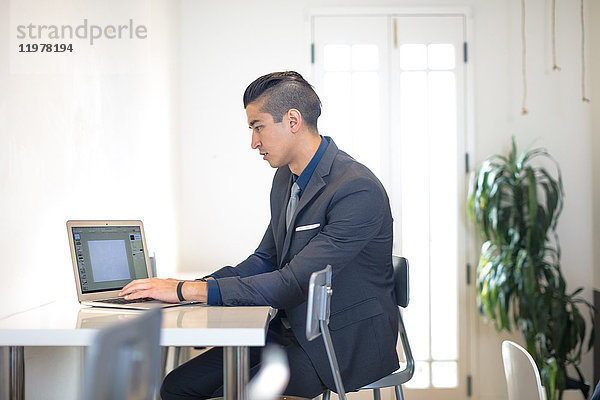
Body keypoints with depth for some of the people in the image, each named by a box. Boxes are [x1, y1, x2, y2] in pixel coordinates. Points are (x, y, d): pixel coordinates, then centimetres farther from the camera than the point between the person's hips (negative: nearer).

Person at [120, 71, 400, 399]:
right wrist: (193, 285, -3)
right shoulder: (285, 178, 8)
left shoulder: (358, 190, -23)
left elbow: (294, 284, -26)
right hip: (291, 330, 8)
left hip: (345, 344, -8)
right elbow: (265, 260, 15)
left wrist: (188, 290, -25)